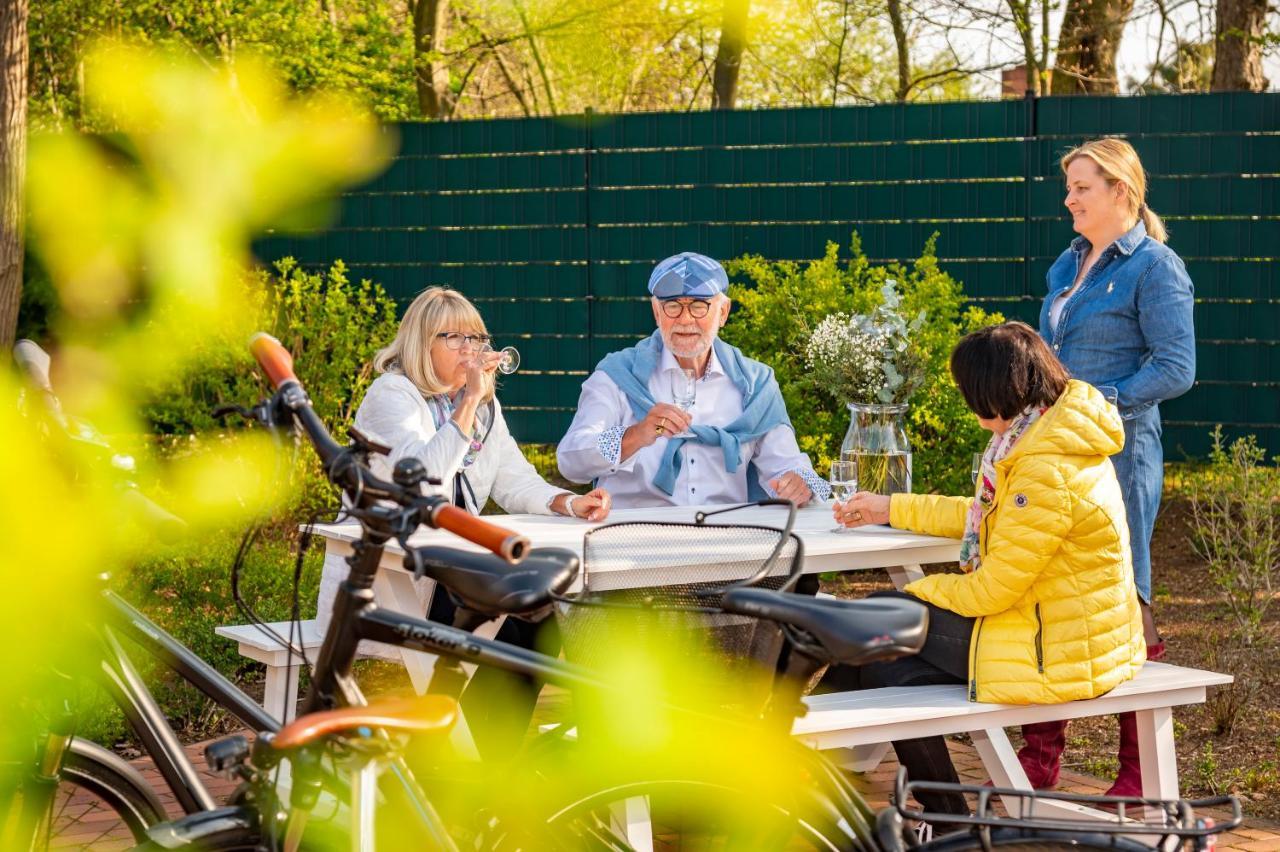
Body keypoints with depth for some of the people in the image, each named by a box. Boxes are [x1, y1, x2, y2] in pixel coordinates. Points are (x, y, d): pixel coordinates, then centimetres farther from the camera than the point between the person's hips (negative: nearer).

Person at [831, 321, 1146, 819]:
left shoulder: (1046, 471, -25)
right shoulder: (1051, 434, 6)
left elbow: (993, 589, -21)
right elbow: (985, 516, 18)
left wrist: (917, 592, -5)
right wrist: (891, 509, 20)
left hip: (1054, 651, -10)